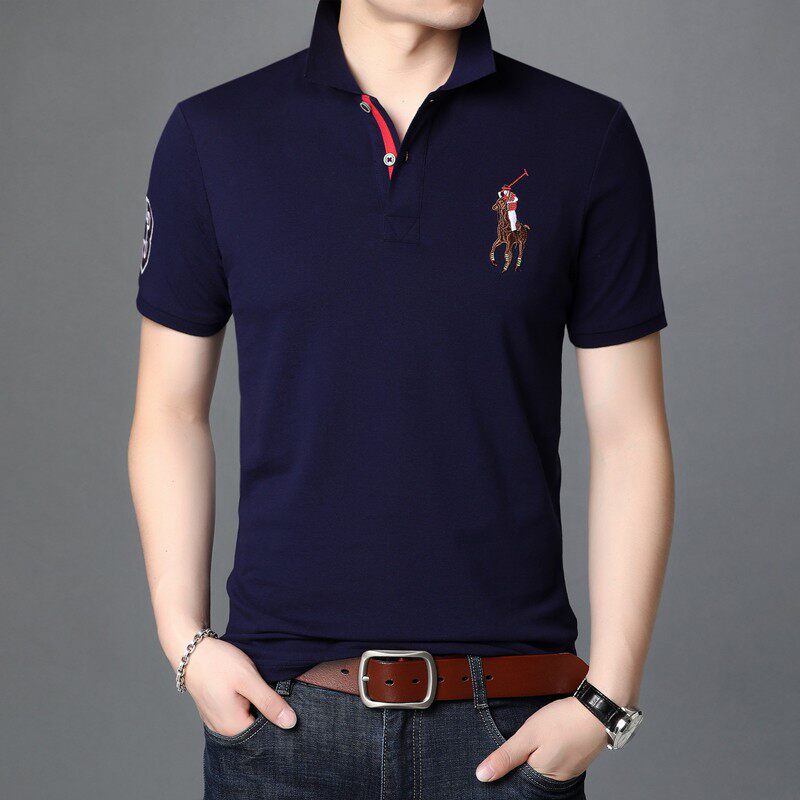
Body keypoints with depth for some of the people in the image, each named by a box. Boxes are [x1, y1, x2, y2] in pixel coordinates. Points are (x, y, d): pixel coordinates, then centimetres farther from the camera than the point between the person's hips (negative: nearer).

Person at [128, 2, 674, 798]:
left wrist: (607, 699, -6)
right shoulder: (212, 137, 0)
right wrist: (186, 642, -2)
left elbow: (630, 434, -1)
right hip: (280, 703, 1)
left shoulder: (588, 139, -1)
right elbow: (171, 410, 6)